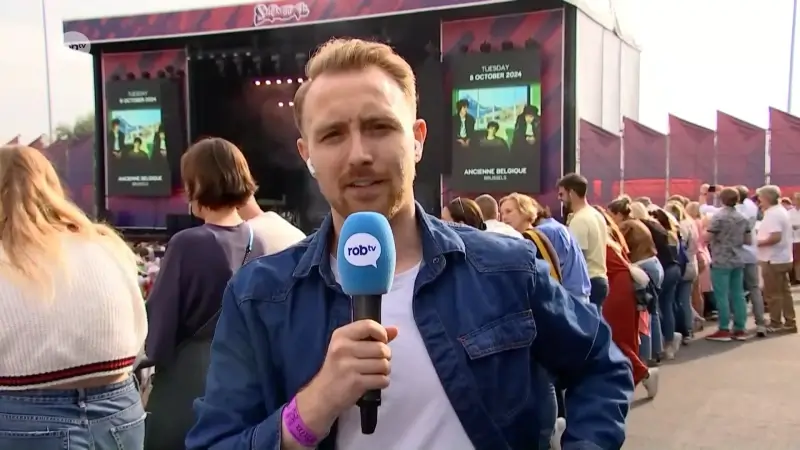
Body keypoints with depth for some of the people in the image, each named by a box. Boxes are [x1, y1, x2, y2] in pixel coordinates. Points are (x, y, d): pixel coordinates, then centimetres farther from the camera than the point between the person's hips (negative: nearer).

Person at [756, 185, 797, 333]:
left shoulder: (772, 214, -19)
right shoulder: (781, 211, 13)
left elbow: (776, 237, -27)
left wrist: (758, 242, -15)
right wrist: (762, 240, 16)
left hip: (773, 260, -10)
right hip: (783, 258, 10)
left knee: (772, 294, -1)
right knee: (784, 291, 13)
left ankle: (775, 324, 7)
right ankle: (789, 323, 17)